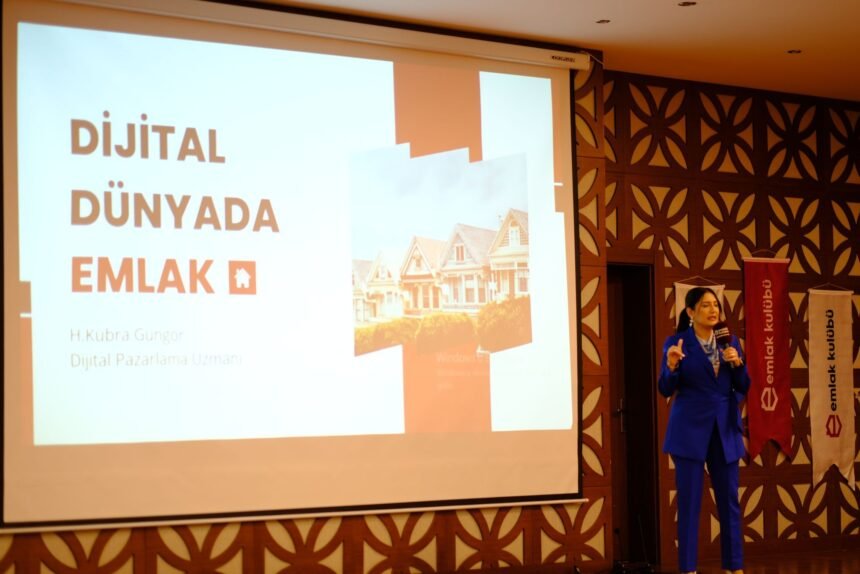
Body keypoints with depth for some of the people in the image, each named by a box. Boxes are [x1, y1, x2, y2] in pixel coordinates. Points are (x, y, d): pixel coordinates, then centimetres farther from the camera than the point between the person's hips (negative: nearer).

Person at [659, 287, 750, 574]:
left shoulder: (730, 341, 7)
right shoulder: (676, 342, -4)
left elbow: (743, 388, 6)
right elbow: (666, 390, -5)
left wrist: (737, 363, -12)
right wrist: (672, 366, -24)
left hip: (725, 430, 4)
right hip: (690, 429, -4)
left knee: (729, 500, 8)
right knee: (689, 502, -2)